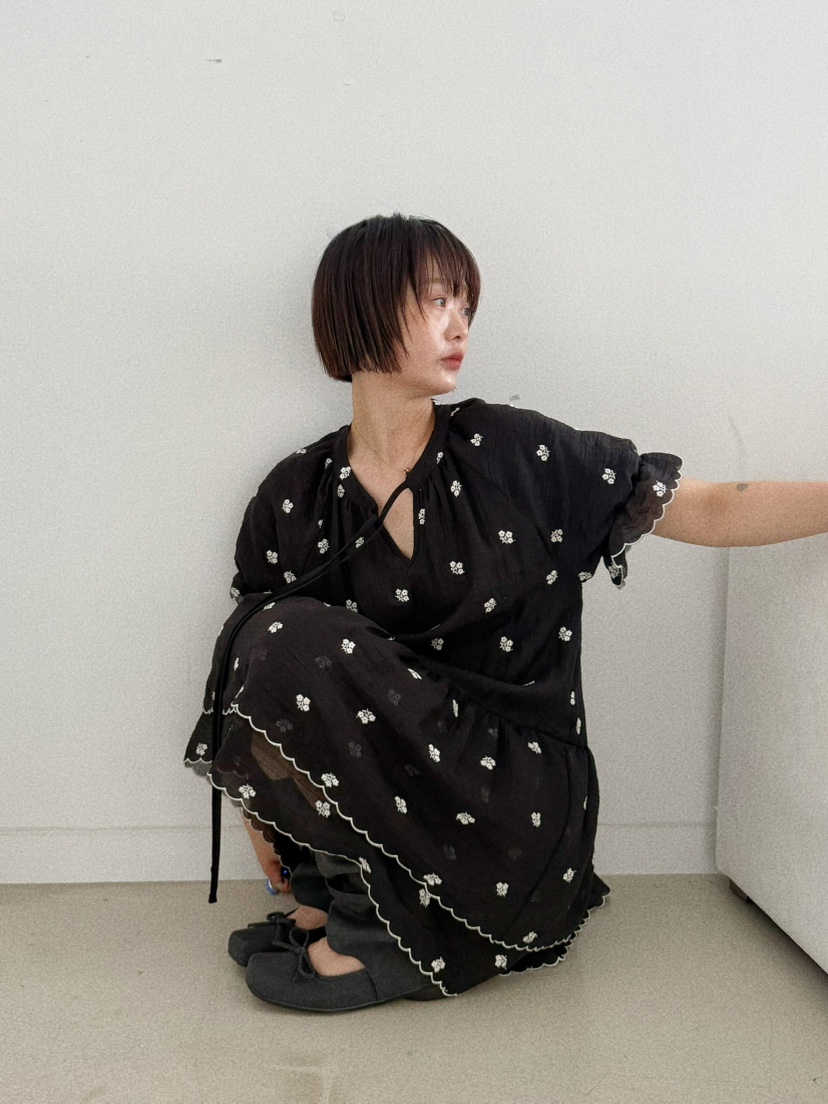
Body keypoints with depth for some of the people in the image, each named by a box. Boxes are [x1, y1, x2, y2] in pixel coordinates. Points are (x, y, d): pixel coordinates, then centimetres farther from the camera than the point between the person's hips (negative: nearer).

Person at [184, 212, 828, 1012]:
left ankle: (375, 928, -9)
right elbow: (256, 657, 8)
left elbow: (711, 512, -1)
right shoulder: (294, 499, 4)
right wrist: (262, 807, -4)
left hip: (511, 794, -2)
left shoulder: (515, 455, -1)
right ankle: (334, 889, -6)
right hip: (384, 784, 3)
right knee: (283, 639, -22)